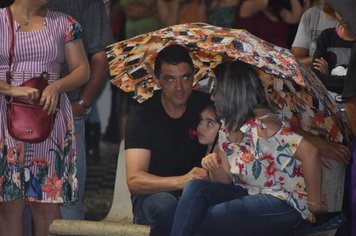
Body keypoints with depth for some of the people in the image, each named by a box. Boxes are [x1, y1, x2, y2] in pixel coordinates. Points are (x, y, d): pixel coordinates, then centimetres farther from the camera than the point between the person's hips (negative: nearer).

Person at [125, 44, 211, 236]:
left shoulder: (206, 106, 0)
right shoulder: (142, 116, -8)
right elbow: (134, 180, -18)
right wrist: (181, 181, -34)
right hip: (152, 195, -2)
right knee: (164, 204, -37)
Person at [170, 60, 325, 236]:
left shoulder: (261, 126, -21)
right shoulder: (227, 131, 7)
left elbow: (309, 152, -31)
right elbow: (225, 181, 11)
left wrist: (313, 203, -23)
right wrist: (214, 166, -12)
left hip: (283, 203, -8)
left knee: (200, 220, -19)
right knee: (195, 188, -14)